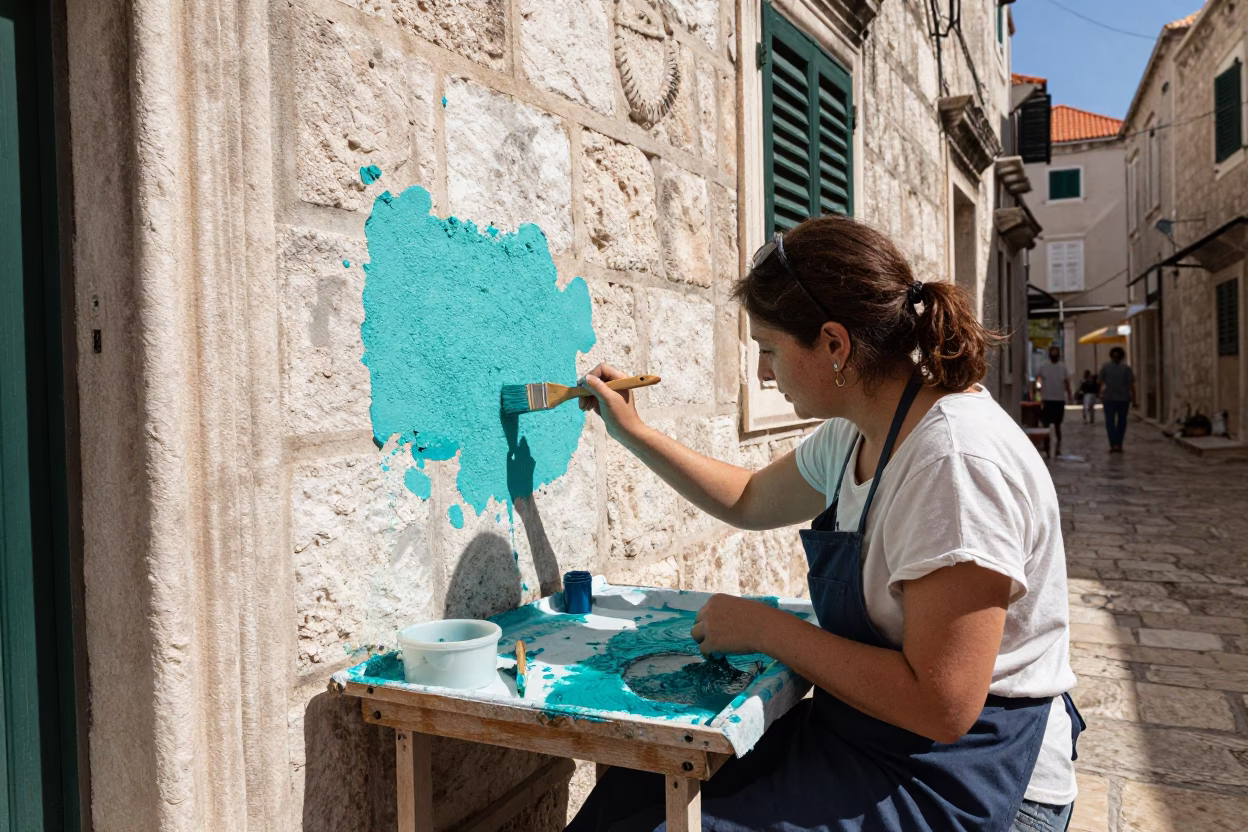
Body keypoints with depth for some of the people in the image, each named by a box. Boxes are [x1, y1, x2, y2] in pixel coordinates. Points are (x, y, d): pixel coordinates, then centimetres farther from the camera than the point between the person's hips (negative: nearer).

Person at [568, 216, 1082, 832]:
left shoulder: (957, 458, -27)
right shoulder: (852, 435, 2)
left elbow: (942, 706, -28)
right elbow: (748, 502, 20)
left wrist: (765, 629, -19)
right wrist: (634, 433, 16)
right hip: (862, 735, 8)